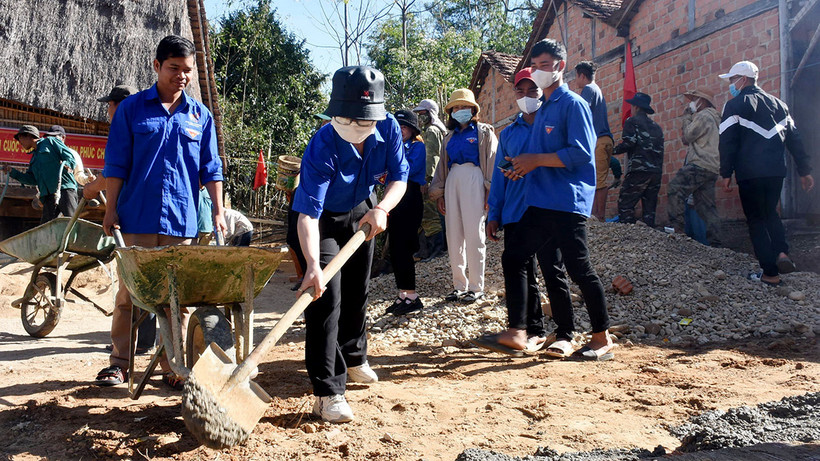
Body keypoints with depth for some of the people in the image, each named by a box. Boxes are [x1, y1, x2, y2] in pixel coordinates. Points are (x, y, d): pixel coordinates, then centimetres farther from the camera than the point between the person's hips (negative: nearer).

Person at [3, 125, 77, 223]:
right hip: (49, 195, 7)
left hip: (65, 187, -7)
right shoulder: (34, 158, 32)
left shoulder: (49, 142, 13)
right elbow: (32, 179, 21)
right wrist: (12, 172, 15)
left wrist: (67, 164, -20)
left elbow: (69, 156, 1)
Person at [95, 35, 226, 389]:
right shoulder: (131, 108, 4)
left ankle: (172, 366, 15)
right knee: (129, 292, 5)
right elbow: (115, 165, 3)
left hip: (181, 220, 1)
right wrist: (111, 210, -2)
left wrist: (218, 211, 3)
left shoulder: (200, 115, 10)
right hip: (137, 217, -1)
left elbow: (210, 169, 10)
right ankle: (119, 363, 17)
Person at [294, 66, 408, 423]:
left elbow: (399, 178, -14)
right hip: (325, 218, -5)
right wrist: (313, 266, -56)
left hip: (362, 213, 5)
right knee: (326, 294, -15)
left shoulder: (388, 129, -23)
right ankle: (328, 393, -11)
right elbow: (307, 214, -43)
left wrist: (382, 209, -35)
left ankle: (353, 357, 42)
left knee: (357, 291, 17)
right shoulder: (322, 147, -37)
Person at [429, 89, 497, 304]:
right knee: (453, 235, 2)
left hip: (473, 180, -5)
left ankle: (476, 288, -3)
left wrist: (490, 191, -11)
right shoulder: (450, 137, 23)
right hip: (452, 181, 6)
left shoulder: (484, 132, 7)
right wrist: (439, 193, 14)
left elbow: (492, 160, -1)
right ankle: (460, 285, 9)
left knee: (474, 234, -8)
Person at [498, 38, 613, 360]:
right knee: (513, 256, 3)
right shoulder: (543, 109, 20)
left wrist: (535, 160, -16)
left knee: (578, 268, -4)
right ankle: (517, 332, 7)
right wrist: (523, 167, 8)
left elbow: (581, 153, -17)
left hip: (568, 202, -9)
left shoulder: (573, 104, -6)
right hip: (539, 201, 9)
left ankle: (602, 338, 12)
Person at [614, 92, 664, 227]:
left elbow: (629, 143, -10)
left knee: (625, 205, -5)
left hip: (639, 170, -7)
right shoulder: (656, 126, 22)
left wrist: (613, 150, 2)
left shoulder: (632, 121, 3)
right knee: (649, 208, 10)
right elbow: (660, 149, 19)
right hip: (656, 171, 7)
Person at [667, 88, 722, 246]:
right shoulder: (711, 117, 28)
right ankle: (714, 242, 3)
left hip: (700, 165, -10)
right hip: (711, 168, 10)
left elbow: (687, 136, -8)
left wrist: (687, 117, 2)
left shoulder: (704, 116, -5)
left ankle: (676, 226, -22)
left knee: (674, 190, -16)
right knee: (706, 206, 6)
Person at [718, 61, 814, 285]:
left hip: (750, 173, -5)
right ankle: (781, 251, -1)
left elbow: (728, 142, -9)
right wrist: (804, 170, 17)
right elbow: (794, 138, 15)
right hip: (776, 171, 6)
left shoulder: (735, 105, -3)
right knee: (770, 213, 23)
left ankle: (770, 273, 1)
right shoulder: (778, 104, 15)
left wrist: (726, 173, -5)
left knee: (756, 220, 2)